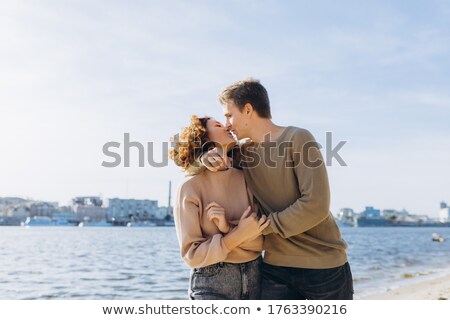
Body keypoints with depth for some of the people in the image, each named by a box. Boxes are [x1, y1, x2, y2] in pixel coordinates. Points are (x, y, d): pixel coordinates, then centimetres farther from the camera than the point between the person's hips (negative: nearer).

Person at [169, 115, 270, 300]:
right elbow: (192, 255, -10)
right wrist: (238, 235, -18)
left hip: (254, 277, 4)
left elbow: (259, 240, 0)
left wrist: (228, 229, -17)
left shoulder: (245, 178, 3)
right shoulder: (190, 187, -7)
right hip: (212, 283, -4)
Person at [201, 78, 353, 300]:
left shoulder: (298, 139, -11)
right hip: (276, 268, 5)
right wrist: (207, 156, -2)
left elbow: (316, 205, -19)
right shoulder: (244, 153, 6)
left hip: (325, 266, -4)